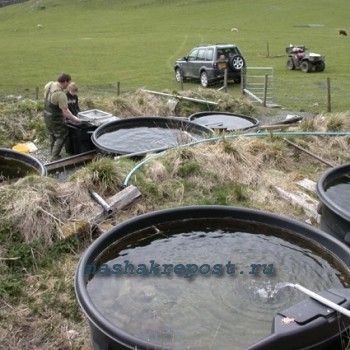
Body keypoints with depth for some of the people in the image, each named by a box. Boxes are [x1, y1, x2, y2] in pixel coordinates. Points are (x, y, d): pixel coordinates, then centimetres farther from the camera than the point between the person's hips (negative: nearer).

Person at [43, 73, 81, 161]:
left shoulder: (49, 84, -5)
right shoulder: (61, 94, -31)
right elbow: (65, 112, -29)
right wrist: (75, 119, -16)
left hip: (47, 114, 9)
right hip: (55, 118, -9)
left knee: (52, 136, 22)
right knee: (62, 137, 4)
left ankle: (53, 155, 34)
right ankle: (55, 157, 5)